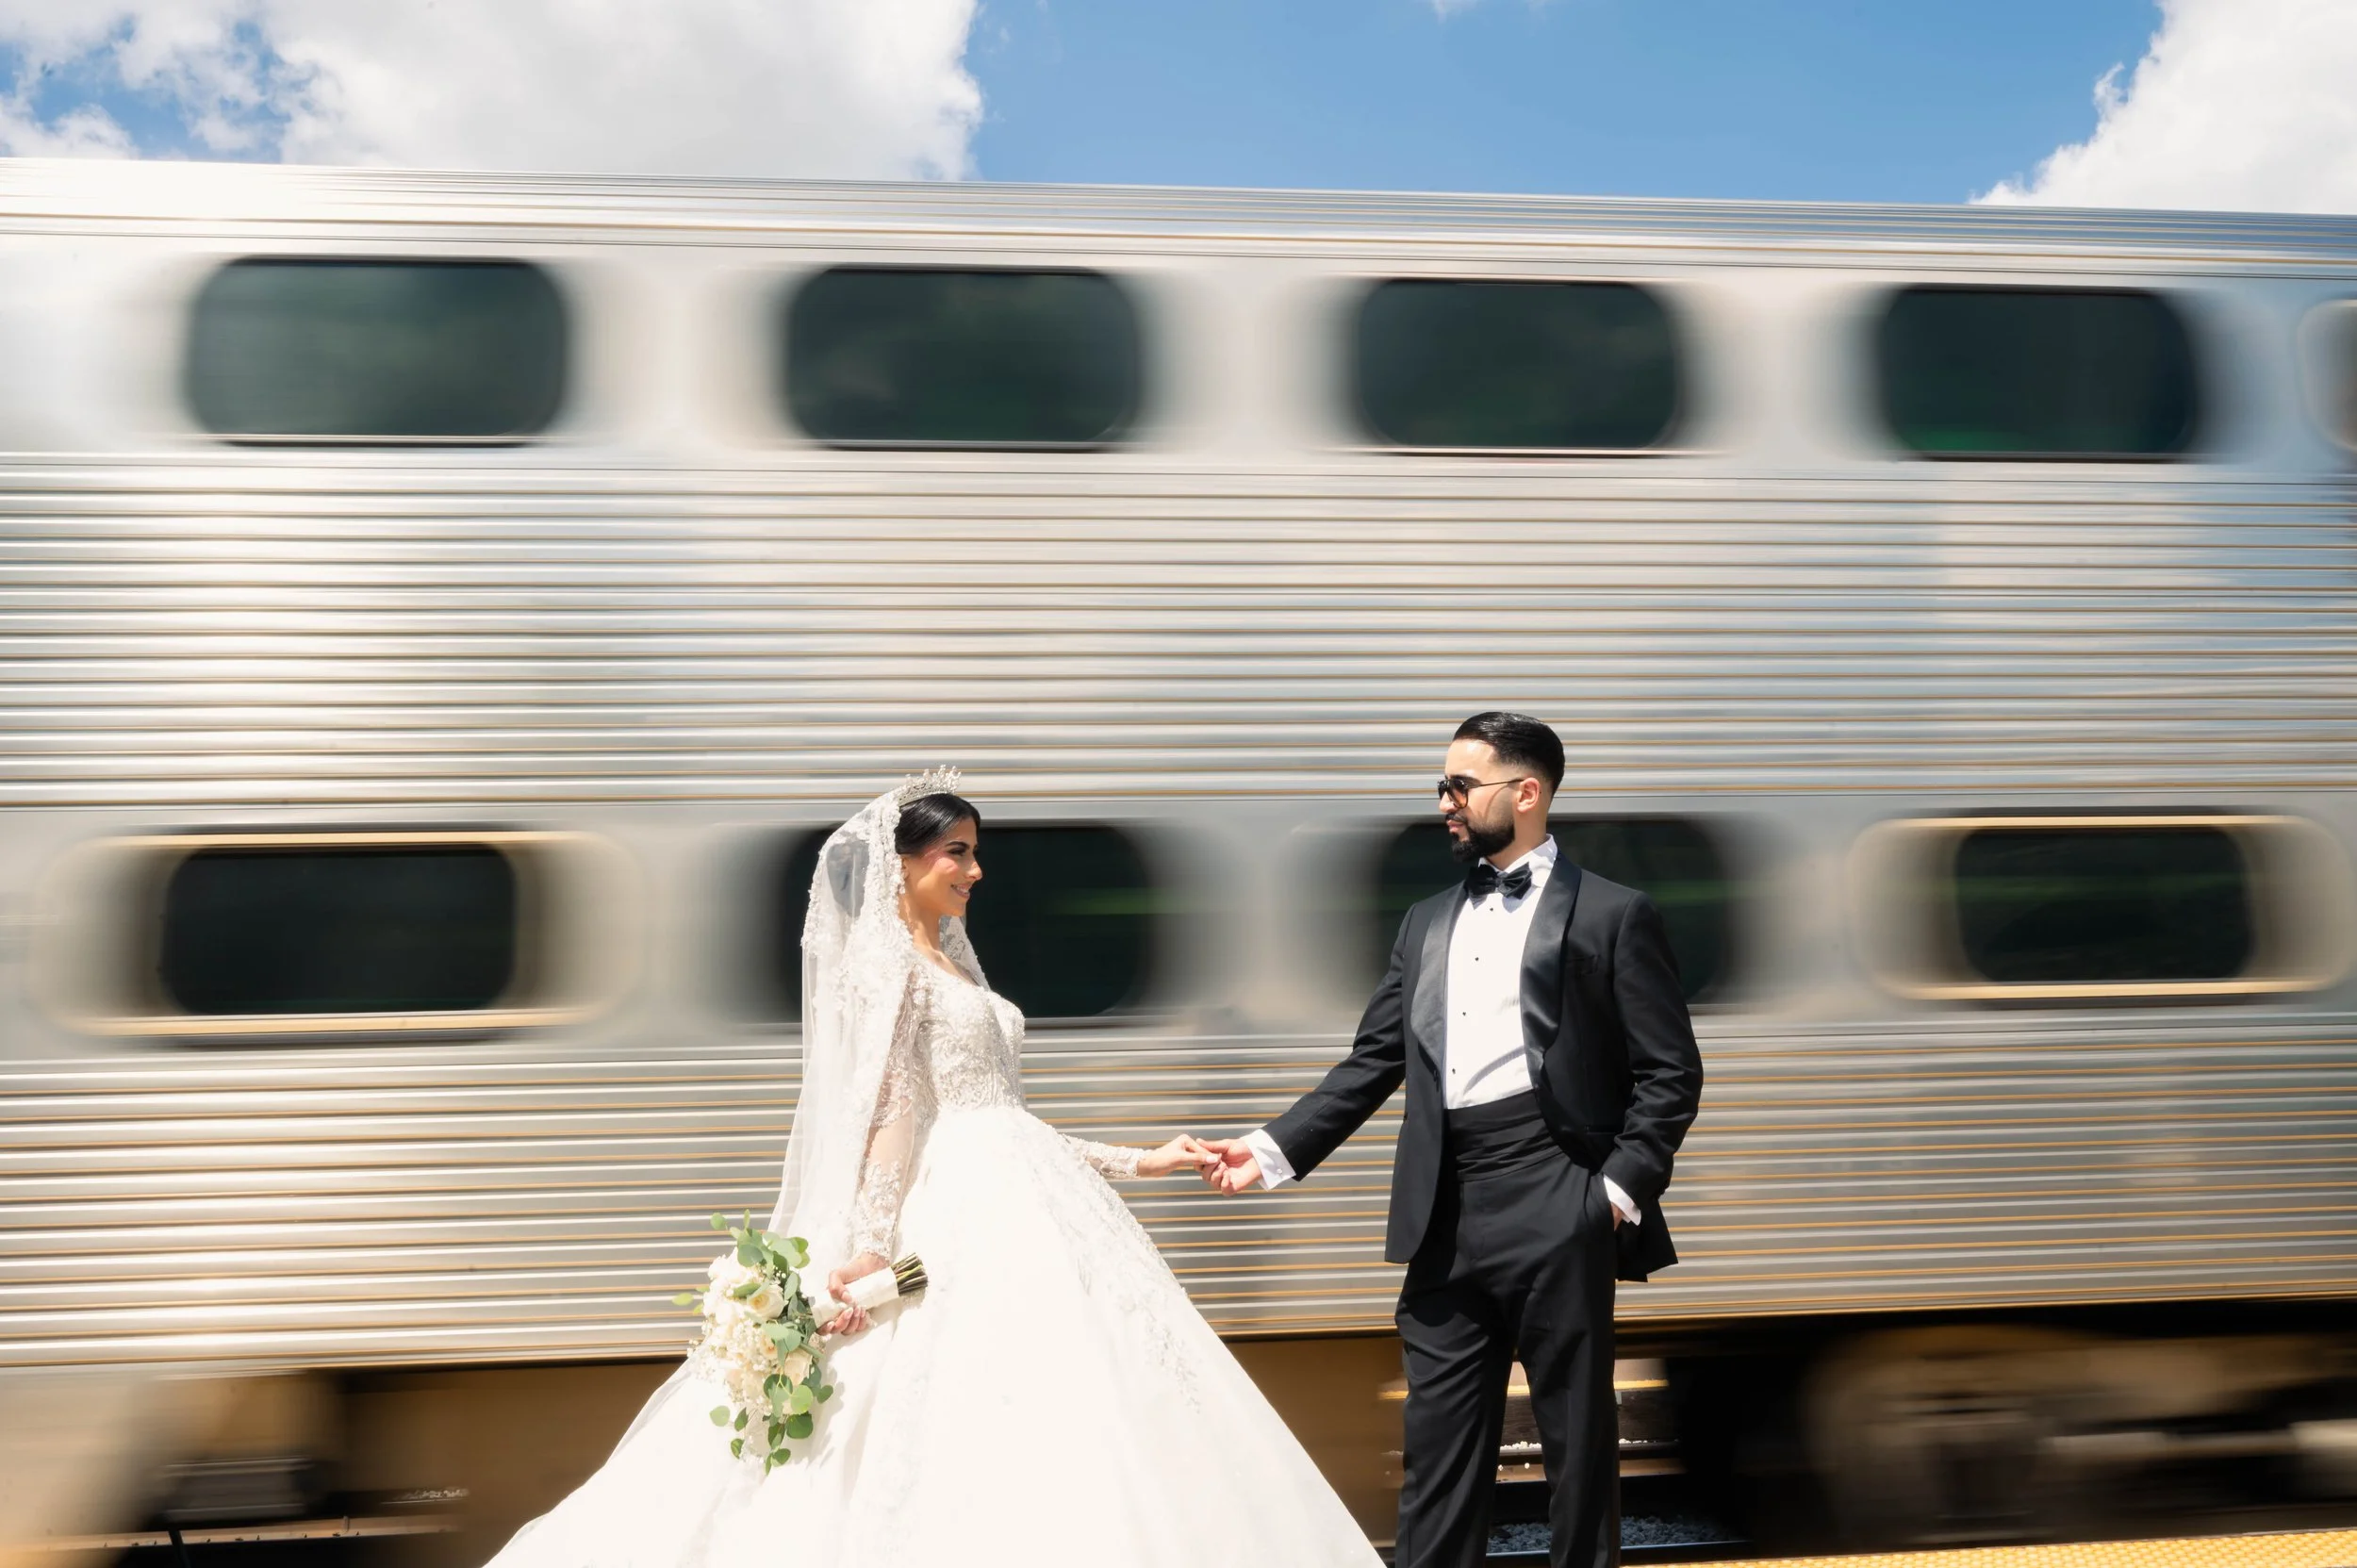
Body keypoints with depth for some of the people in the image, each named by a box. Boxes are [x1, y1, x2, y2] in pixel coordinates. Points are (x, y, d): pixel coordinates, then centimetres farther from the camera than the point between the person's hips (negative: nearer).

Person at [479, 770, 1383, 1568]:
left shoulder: (952, 965, 21)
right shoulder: (885, 956, -3)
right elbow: (889, 1108, -14)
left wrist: (1136, 1163, 17)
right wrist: (868, 1245, -22)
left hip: (1014, 1208, 9)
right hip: (956, 1216, -9)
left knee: (1042, 1426, 4)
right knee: (972, 1427, -10)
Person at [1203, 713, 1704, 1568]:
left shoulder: (1611, 914, 0)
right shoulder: (1427, 922, 16)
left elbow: (1670, 1072, -2)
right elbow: (1372, 1063, 14)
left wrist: (1621, 1186, -12)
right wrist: (1274, 1148, 5)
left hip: (1552, 1209, -5)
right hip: (1446, 1214, 5)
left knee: (1577, 1433, 6)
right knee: (1437, 1442, 9)